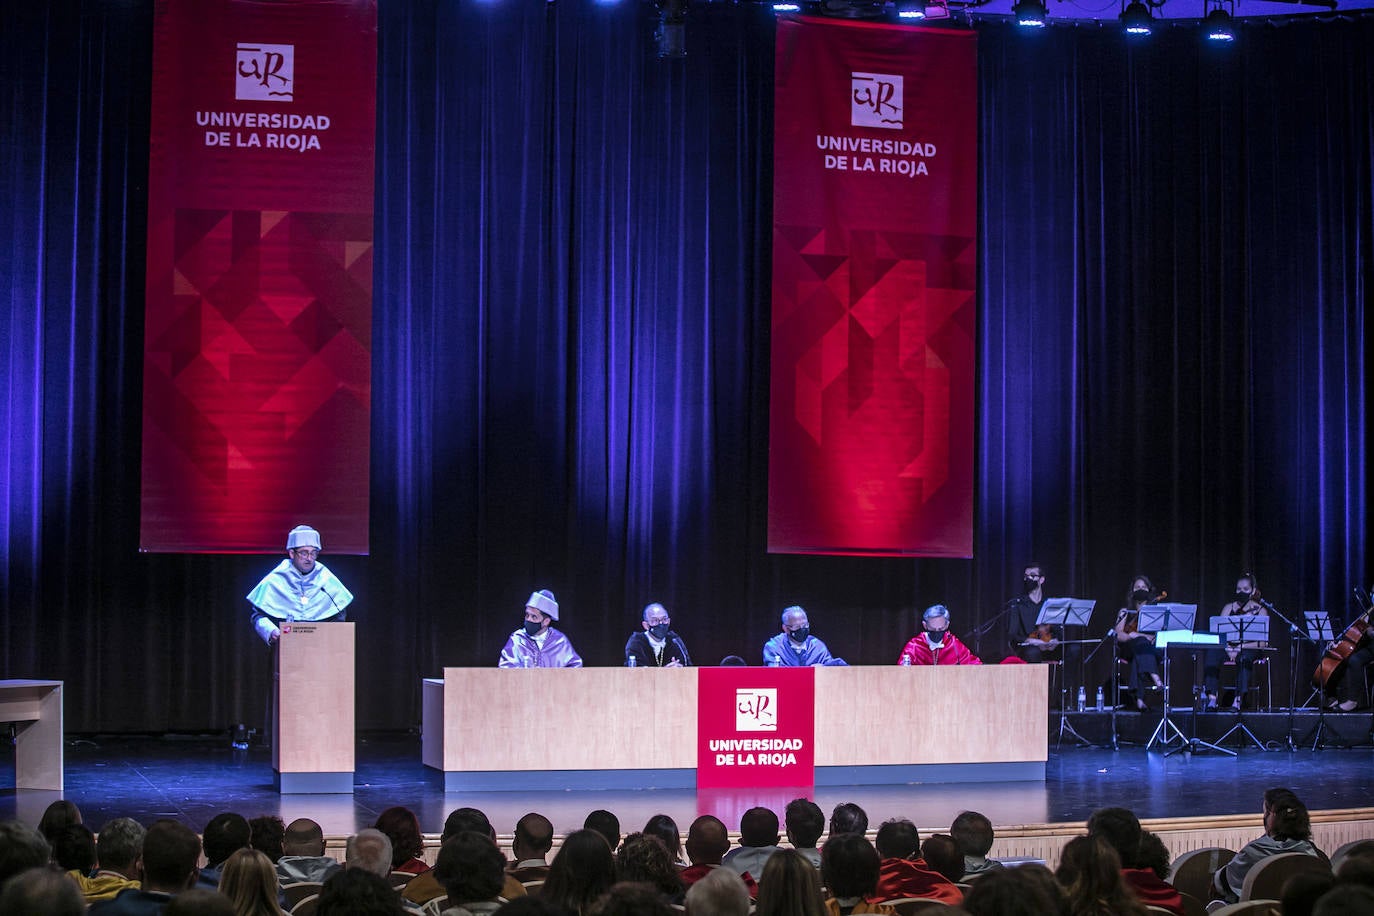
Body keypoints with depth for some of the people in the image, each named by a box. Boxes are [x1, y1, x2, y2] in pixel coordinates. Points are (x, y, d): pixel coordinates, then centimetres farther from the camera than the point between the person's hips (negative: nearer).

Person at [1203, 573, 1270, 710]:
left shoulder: (1261, 610, 3)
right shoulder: (1229, 608, 12)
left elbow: (1262, 642, -7)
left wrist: (1240, 647, -19)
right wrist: (1228, 648, -18)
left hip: (1250, 649, -3)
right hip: (1229, 646, 3)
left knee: (1244, 658, -38)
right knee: (1211, 654, -29)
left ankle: (1238, 700, -42)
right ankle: (1211, 699, -36)